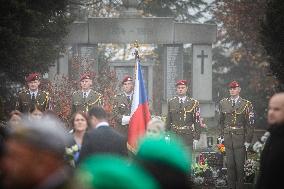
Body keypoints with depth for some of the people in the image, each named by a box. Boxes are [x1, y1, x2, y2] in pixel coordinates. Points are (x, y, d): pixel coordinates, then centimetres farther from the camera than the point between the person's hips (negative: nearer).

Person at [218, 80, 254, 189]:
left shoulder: (246, 105, -3)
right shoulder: (223, 103, 8)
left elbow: (250, 124, -3)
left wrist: (248, 140, -6)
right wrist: (221, 136, 10)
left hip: (240, 139, -3)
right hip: (228, 138, 3)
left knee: (240, 165, 0)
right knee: (230, 164, 6)